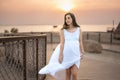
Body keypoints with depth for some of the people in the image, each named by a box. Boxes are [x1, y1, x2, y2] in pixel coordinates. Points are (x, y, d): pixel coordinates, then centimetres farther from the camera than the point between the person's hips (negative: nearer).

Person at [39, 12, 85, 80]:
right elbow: (62, 43, -8)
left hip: (75, 54, 1)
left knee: (74, 74, -7)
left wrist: (82, 53, 1)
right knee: (68, 74, 7)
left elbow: (80, 42, 4)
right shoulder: (63, 30, -3)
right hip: (66, 53, 0)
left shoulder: (78, 29, 2)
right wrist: (60, 55, -14)